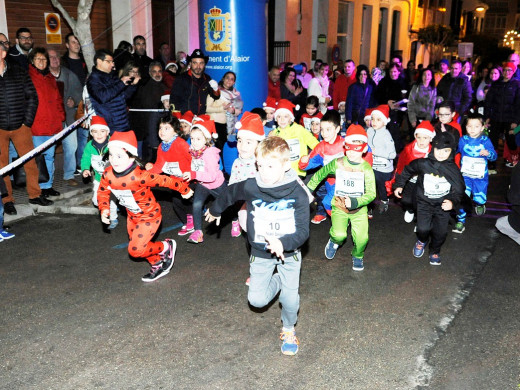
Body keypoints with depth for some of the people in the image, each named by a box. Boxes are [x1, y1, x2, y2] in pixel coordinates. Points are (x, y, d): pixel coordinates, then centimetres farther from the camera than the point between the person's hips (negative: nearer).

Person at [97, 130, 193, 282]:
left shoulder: (139, 176, -36)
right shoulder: (108, 175, -16)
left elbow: (165, 181, -28)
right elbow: (103, 192, 5)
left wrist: (184, 190, -16)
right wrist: (104, 209, -9)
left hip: (149, 216, -7)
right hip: (132, 216, 8)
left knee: (136, 250, -12)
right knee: (139, 245, 21)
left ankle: (166, 247, 12)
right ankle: (158, 266, 45)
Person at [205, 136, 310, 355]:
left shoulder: (298, 194, -20)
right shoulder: (250, 187, -16)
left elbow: (302, 232, -21)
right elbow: (230, 193, 7)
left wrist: (283, 243, -40)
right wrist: (215, 210, 25)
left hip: (289, 253, -1)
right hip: (260, 253, 2)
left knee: (290, 299, 0)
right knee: (257, 300, -2)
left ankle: (288, 330, 34)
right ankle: (278, 281, 32)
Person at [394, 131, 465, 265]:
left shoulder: (453, 169, -10)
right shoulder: (422, 163, -13)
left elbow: (459, 189, -3)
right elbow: (407, 170, 7)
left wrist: (453, 202, -21)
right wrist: (399, 185, 12)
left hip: (443, 205, 1)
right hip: (424, 202, -1)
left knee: (441, 232, -1)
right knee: (423, 228, -12)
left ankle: (435, 251, 31)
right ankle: (422, 241, 28)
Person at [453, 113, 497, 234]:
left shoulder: (485, 140, -5)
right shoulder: (463, 140, -1)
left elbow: (494, 156, -8)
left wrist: (488, 153, -27)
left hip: (480, 176, 0)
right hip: (465, 175, 1)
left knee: (480, 199, 5)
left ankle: (479, 204, 44)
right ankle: (460, 221, 5)